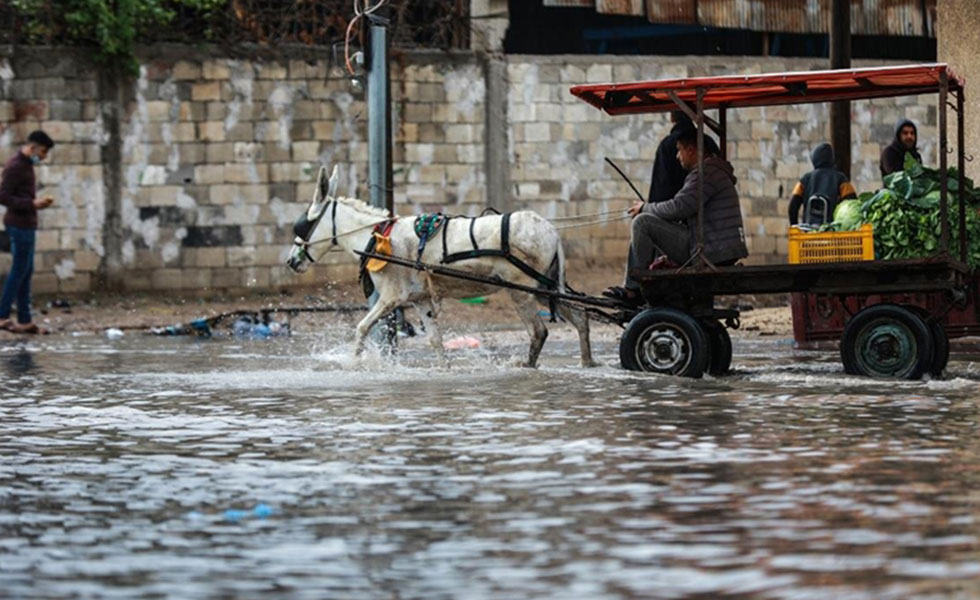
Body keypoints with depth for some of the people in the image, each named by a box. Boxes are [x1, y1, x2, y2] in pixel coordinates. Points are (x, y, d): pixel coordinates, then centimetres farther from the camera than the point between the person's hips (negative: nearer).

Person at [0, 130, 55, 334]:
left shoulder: (26, 164, 15)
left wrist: (38, 202, 5)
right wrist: (32, 204, -21)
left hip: (26, 225, 10)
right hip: (19, 224, -10)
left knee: (26, 271, 10)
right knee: (19, 270, -6)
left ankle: (25, 319, 12)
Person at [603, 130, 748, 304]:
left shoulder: (707, 173, -12)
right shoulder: (715, 171, 24)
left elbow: (679, 207, -19)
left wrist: (645, 208, -3)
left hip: (710, 254, -11)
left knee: (642, 222, -13)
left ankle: (632, 290, -8)